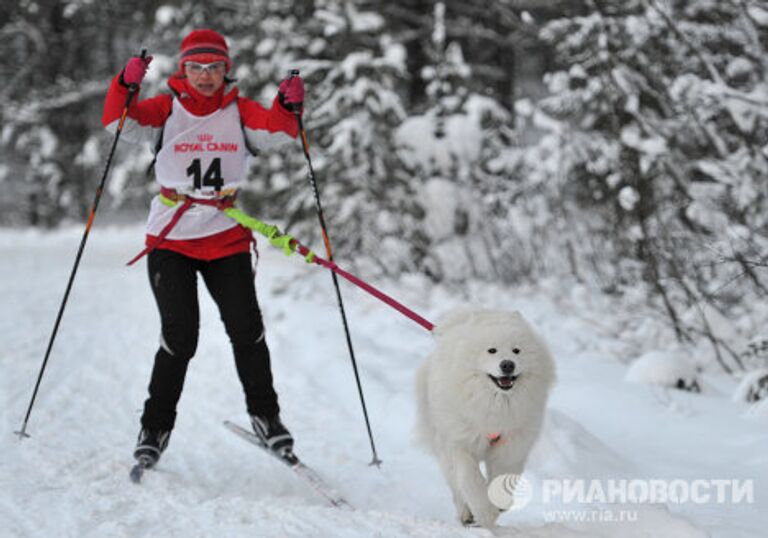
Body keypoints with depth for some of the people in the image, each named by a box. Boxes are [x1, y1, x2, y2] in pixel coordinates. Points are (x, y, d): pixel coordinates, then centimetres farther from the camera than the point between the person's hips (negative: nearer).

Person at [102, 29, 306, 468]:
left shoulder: (239, 111, 8)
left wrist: (288, 107, -27)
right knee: (180, 336, -9)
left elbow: (274, 132, -8)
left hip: (227, 238, 1)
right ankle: (156, 426, 7)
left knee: (247, 331, -5)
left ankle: (265, 415, 14)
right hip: (171, 238, -1)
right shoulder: (167, 109, 4)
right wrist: (127, 86, -27)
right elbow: (120, 123, -10)